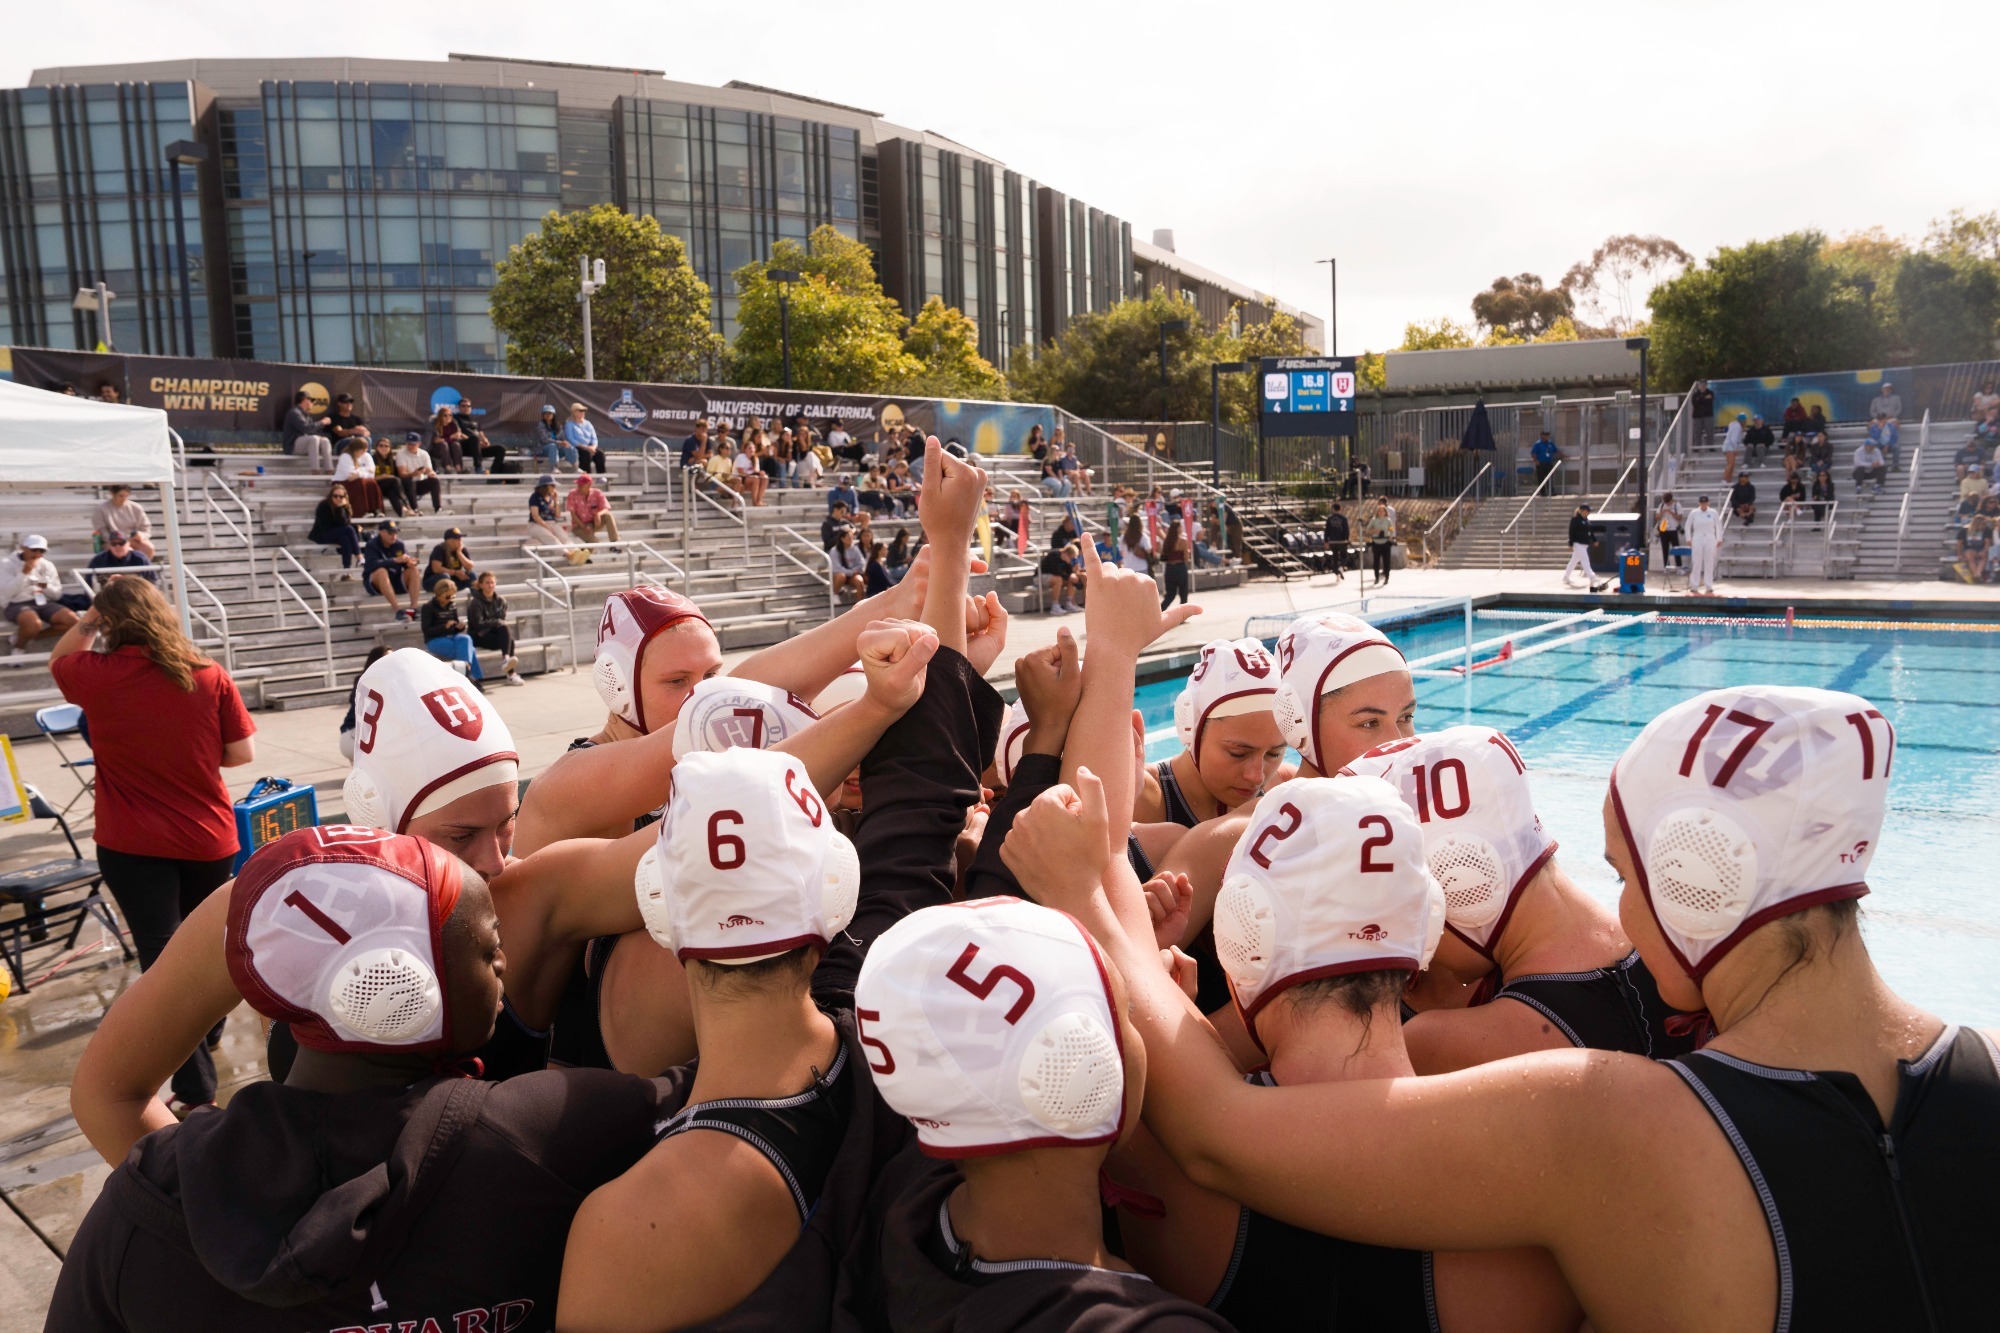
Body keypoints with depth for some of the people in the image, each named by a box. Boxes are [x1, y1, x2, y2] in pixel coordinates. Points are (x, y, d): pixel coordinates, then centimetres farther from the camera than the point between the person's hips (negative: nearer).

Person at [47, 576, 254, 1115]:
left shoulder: (96, 675, -9)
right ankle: (208, 1031, 47)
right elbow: (243, 752, -3)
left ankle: (195, 1090, -1)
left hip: (133, 845, -2)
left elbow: (57, 659, 15)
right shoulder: (209, 676, -7)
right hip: (209, 837, 3)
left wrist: (86, 621, 13)